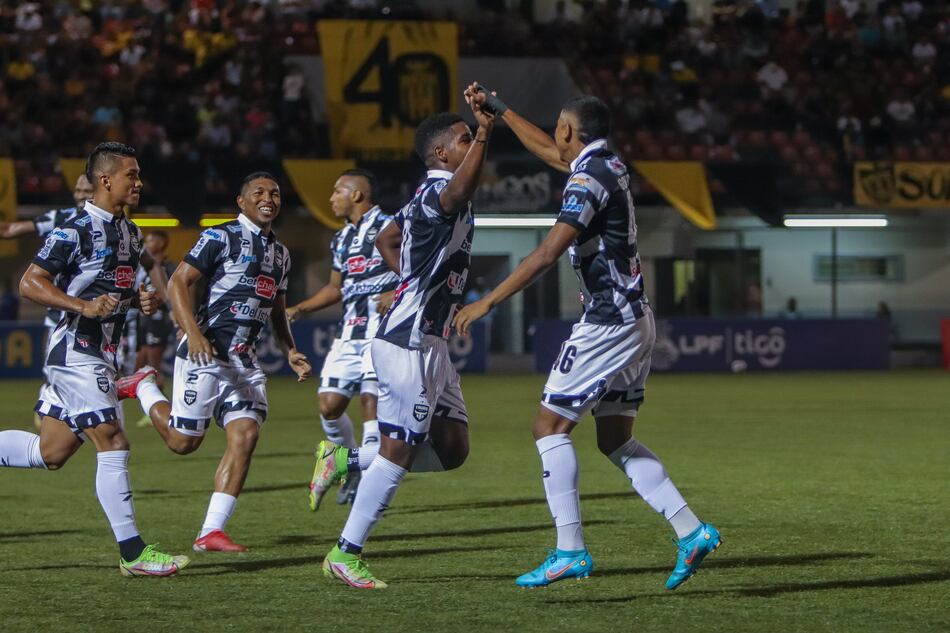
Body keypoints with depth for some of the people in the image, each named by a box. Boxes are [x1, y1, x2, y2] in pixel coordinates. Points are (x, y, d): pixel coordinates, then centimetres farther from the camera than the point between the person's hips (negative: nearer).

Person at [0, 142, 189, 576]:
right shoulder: (76, 231, -13)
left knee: (51, 453, 11)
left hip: (100, 356, 9)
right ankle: (133, 554, -7)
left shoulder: (129, 232, 14)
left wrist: (142, 300, 5)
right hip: (76, 354, -9)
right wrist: (84, 306, -25)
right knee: (112, 445, -10)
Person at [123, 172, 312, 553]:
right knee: (183, 442, -3)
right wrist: (193, 333, -23)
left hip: (244, 360, 7)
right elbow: (178, 283, -11)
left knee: (246, 434, -9)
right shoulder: (222, 237, -6)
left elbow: (276, 312, 29)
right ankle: (144, 386, 26)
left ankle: (211, 532, -7)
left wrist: (290, 352, 14)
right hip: (205, 352, -7)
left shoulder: (280, 253, 19)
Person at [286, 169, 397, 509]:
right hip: (350, 331, 7)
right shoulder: (342, 239, 19)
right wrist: (299, 309, 21)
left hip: (383, 329, -7)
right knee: (329, 405, 1)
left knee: (372, 402, -13)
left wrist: (396, 294, -23)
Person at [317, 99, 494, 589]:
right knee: (399, 450, -5)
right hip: (408, 341, -10)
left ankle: (347, 460, 17)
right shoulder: (437, 192, -14)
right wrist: (482, 136, -42)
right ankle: (345, 555, 2)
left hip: (426, 341, 10)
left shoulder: (427, 196, 17)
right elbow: (458, 192, -40)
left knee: (451, 448, 9)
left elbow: (386, 241, 31)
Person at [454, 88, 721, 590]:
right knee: (616, 440, 13)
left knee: (550, 425, -4)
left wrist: (487, 302, -24)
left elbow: (546, 254, -25)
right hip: (635, 320, 9)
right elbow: (548, 151, 33)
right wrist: (497, 109, 40)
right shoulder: (610, 166, 12)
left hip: (609, 323, -9)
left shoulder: (589, 179, -16)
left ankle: (570, 552, -8)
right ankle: (691, 532, 5)